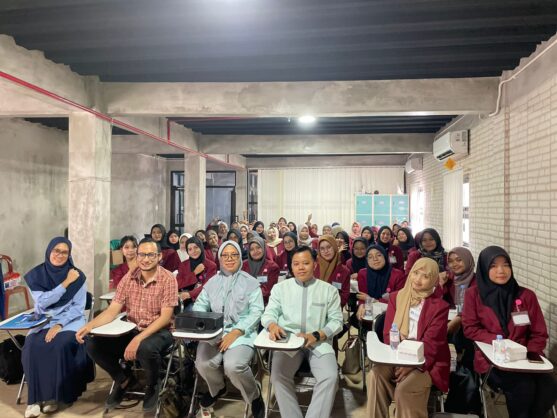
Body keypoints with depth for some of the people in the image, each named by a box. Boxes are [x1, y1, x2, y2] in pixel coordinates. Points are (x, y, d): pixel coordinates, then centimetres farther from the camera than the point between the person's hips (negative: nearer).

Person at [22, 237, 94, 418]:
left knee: (60, 346, -30)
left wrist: (59, 325, -19)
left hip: (70, 320, -2)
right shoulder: (36, 275, 0)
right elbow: (42, 302, -11)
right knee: (32, 346, -27)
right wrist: (65, 283, -17)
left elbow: (79, 307, -6)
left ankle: (55, 395, -12)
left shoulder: (77, 276, -4)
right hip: (43, 322, 2)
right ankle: (35, 396, -14)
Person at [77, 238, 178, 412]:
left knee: (145, 348, -37)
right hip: (131, 330, 5)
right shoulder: (129, 277, 0)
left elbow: (165, 317, -20)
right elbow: (112, 310, -1)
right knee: (94, 345, -12)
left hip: (159, 332, -5)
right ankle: (123, 379, 15)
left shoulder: (168, 279, -14)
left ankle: (153, 385, -1)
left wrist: (139, 339, -31)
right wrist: (89, 325, -19)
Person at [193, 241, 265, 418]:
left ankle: (255, 396, 4)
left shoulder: (251, 282, 3)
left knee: (233, 366, -30)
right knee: (203, 364, -23)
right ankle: (217, 388, 16)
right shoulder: (212, 282, 15)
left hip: (242, 332, -3)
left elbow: (256, 312, -5)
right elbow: (200, 305, 10)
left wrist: (236, 332, -17)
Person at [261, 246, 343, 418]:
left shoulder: (329, 290, 8)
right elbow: (269, 313, 7)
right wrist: (272, 325, -18)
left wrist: (317, 335, -13)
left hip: (319, 343, 0)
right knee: (278, 376, -25)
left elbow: (337, 321, 5)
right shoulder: (280, 287, 11)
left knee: (330, 377, -26)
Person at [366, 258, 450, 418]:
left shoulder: (440, 306, -4)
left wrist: (411, 364, -23)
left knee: (405, 389, -28)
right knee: (375, 375, -24)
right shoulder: (396, 297, 7)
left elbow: (431, 343, -11)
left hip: (425, 360, -3)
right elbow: (388, 333, 1)